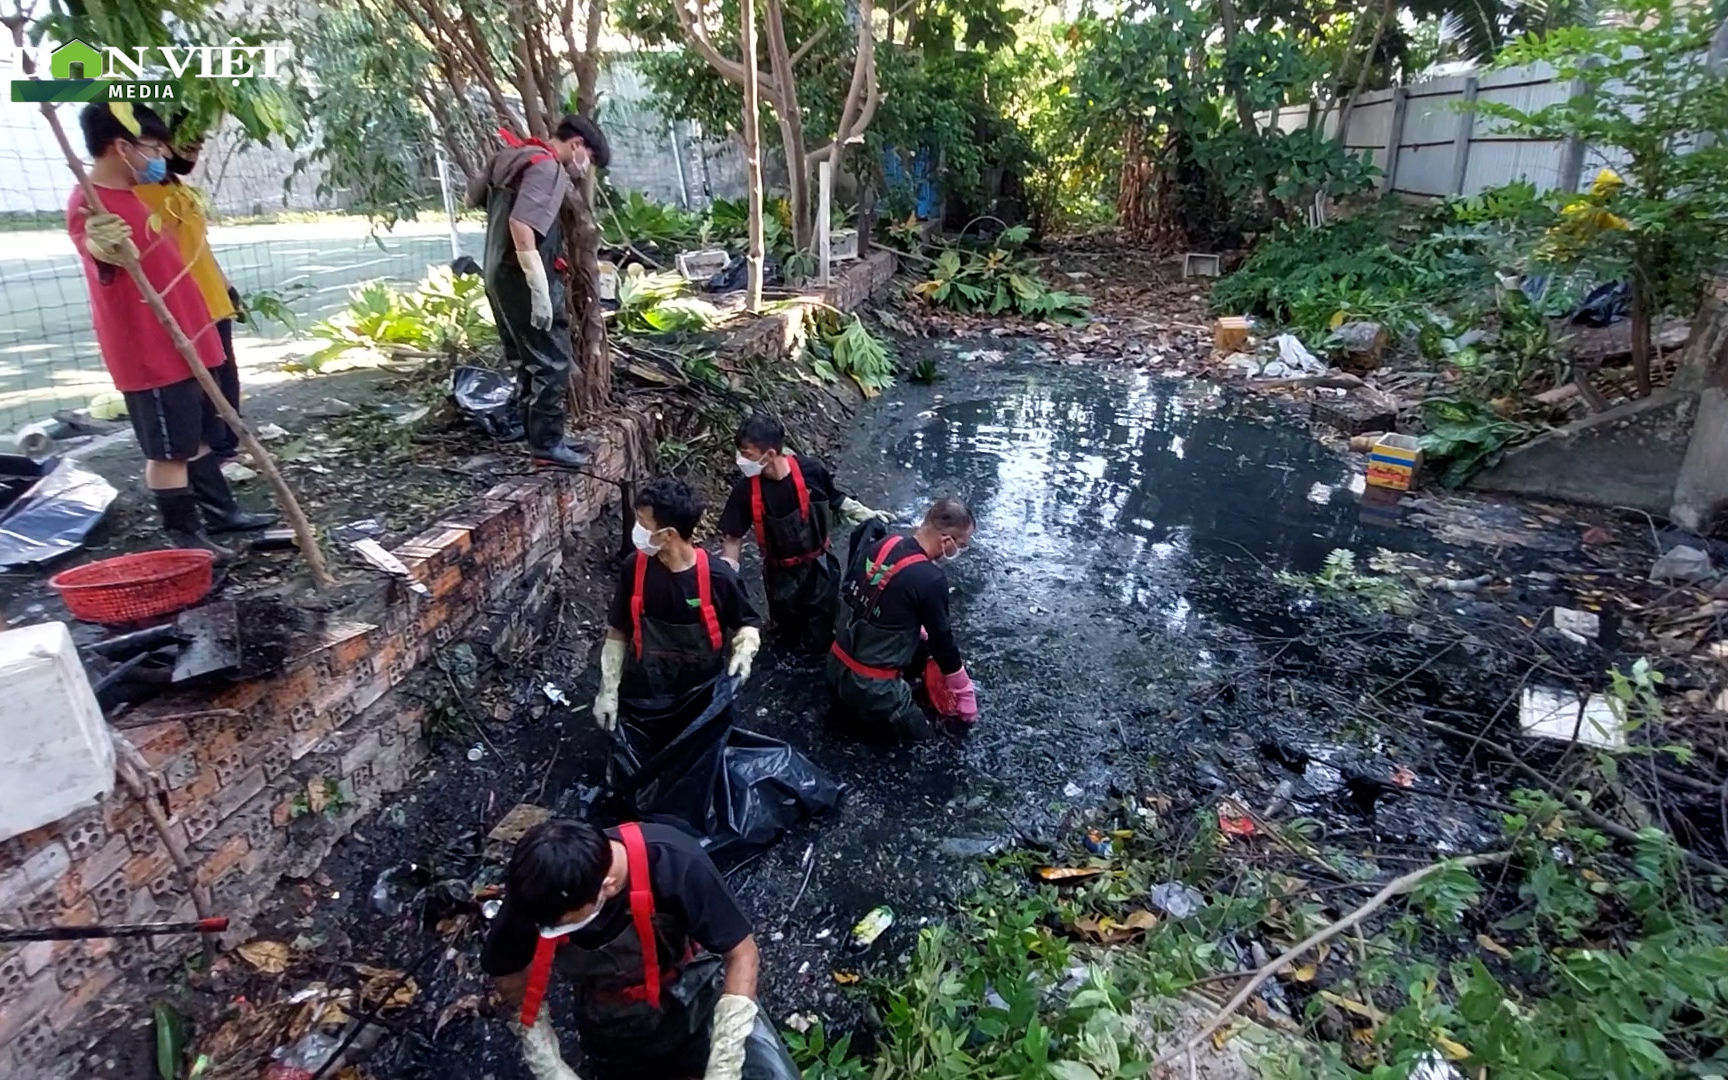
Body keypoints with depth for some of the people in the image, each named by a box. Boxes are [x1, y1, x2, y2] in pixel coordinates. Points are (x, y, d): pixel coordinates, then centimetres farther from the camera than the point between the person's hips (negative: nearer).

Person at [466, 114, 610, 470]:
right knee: (552, 363, -3)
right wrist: (540, 290, -27)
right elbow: (521, 225, -28)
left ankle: (541, 437, 23)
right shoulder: (546, 167, -16)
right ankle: (547, 445, 1)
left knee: (528, 361, 15)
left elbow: (472, 196, 25)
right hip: (523, 280, -10)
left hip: (500, 275, 10)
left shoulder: (513, 157, 13)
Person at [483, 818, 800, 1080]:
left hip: (696, 995, -2)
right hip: (615, 1027, 2)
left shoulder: (673, 864, -33)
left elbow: (742, 956, -21)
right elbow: (515, 988, -5)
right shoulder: (532, 898, -25)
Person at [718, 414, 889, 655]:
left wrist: (867, 515, -4)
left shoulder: (810, 470, -23)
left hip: (818, 568, -1)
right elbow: (734, 537, -10)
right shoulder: (746, 488, -20)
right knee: (791, 637, 20)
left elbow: (838, 501, -2)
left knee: (819, 642, 8)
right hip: (780, 574, 1)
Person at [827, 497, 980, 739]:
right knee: (917, 729, 16)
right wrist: (964, 693, 5)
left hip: (836, 666, 7)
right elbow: (942, 640, -12)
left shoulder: (882, 542, -3)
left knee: (922, 649, 24)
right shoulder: (931, 579, -24)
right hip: (870, 685, -7)